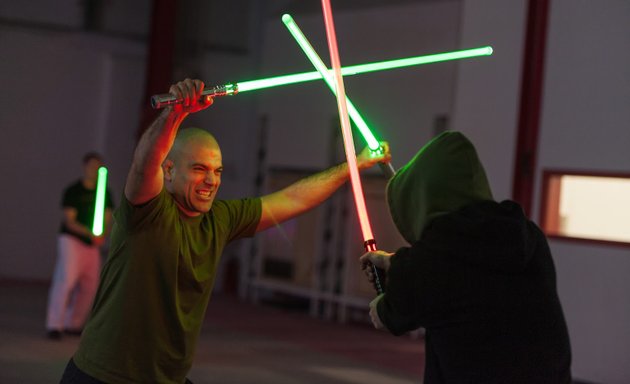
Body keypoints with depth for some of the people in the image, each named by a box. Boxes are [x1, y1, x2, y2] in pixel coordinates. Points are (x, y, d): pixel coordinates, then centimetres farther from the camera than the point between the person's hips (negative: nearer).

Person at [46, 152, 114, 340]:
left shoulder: (105, 193, 7)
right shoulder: (73, 191, -6)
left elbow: (107, 220, 3)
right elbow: (69, 221, -11)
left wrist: (102, 235, -19)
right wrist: (90, 233, -27)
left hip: (92, 245, 5)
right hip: (71, 240, -5)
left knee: (90, 286, 4)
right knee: (65, 280, -17)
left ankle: (73, 324, 17)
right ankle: (54, 325, -15)